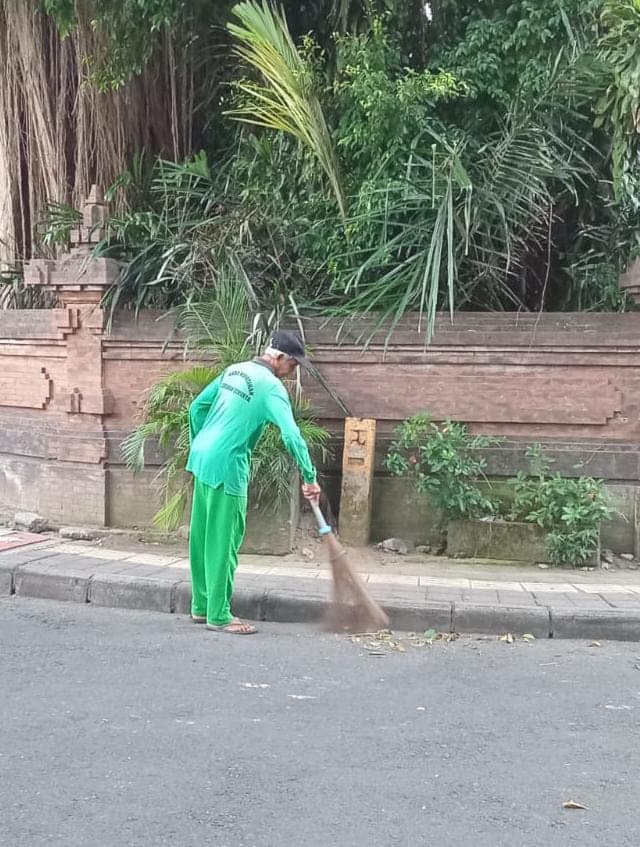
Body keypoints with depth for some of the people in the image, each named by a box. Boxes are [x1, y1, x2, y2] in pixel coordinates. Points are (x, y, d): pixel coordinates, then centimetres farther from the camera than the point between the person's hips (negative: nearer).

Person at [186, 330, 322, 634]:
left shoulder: (234, 370, 13)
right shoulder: (271, 386, -11)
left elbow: (196, 407, 17)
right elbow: (291, 435, -21)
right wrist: (310, 477, -16)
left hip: (201, 459, 9)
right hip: (226, 466, -9)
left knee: (202, 537, 14)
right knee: (224, 542, -2)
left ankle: (201, 606, 24)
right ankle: (219, 616, 3)